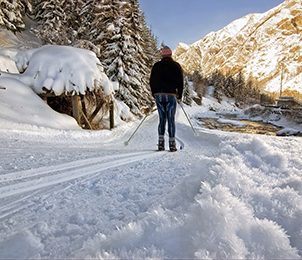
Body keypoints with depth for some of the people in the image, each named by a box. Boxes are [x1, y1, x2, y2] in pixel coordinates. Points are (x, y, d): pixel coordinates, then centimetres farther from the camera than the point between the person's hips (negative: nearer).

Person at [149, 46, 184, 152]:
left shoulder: (156, 66, 8)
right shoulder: (176, 66, 4)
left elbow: (152, 81, 9)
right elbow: (180, 81, 3)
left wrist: (154, 94, 18)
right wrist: (179, 96, 12)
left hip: (159, 95, 2)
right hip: (171, 95, -2)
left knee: (162, 119, 9)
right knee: (171, 120, 1)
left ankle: (161, 143, 3)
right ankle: (172, 144, 1)